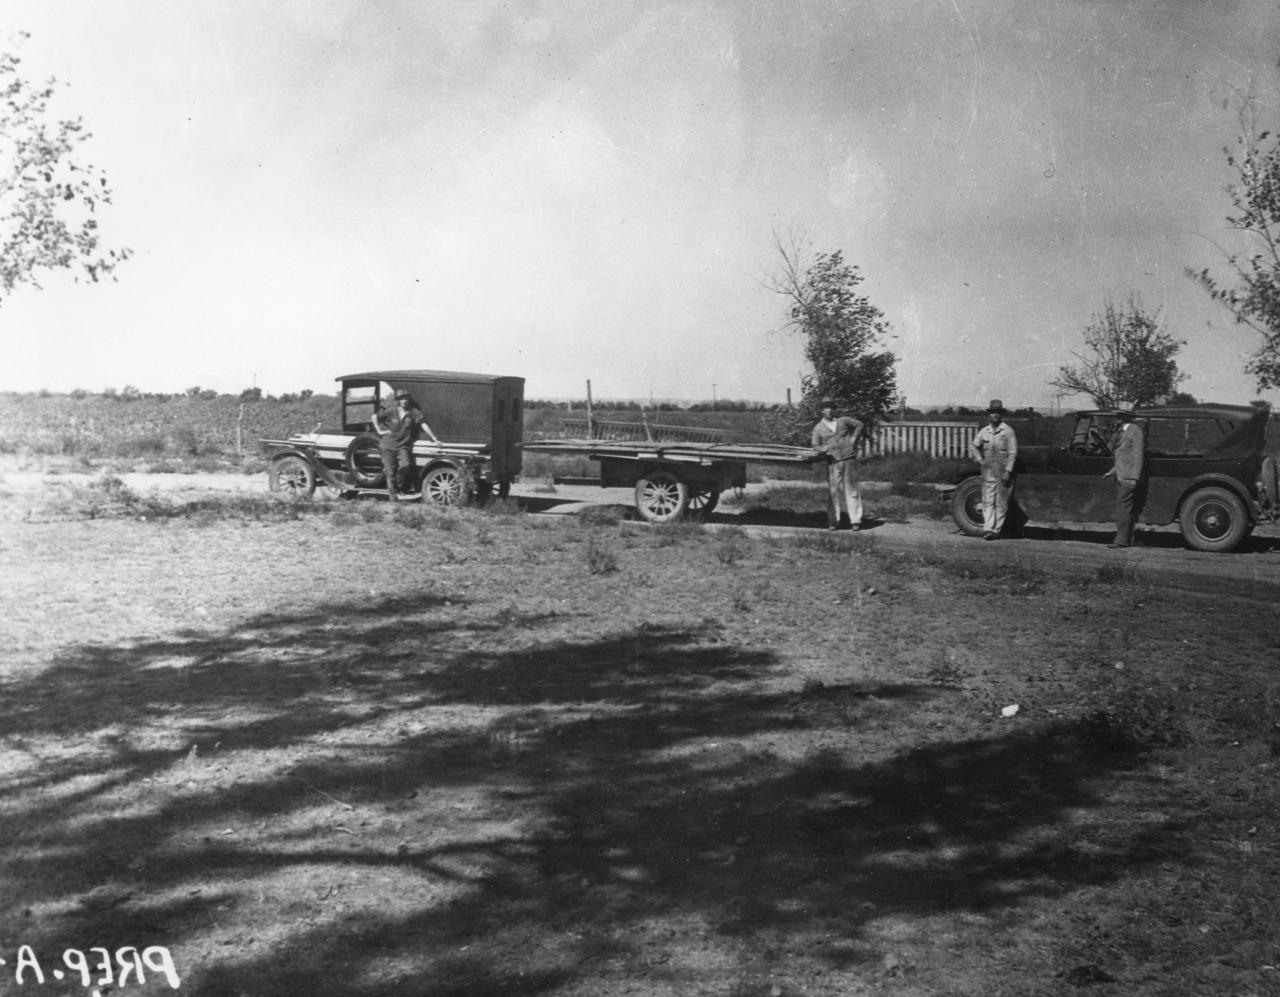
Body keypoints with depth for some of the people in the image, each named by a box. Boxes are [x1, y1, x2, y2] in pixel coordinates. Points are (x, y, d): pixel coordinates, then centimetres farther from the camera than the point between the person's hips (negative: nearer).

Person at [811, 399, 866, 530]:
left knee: (851, 490, 1)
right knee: (833, 491, -4)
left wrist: (854, 438, 8)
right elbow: (815, 445, 9)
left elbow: (860, 425, 21)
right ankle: (833, 522, 3)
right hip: (833, 463, -1)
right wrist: (822, 449, -12)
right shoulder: (818, 428, 10)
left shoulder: (843, 421, 13)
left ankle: (855, 521, 3)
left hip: (849, 459, 1)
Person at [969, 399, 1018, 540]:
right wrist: (979, 459, 10)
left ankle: (997, 529, 7)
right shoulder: (984, 431, 7)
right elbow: (973, 446, 23)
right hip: (988, 472, 3)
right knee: (988, 501, -4)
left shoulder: (1008, 431, -3)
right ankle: (988, 528, -10)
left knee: (1001, 503, 2)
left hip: (1003, 472, -3)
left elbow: (1012, 453, -6)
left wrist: (1008, 471, -12)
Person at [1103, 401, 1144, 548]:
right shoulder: (1122, 430, 17)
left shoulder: (1135, 430, -10)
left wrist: (1134, 478, -18)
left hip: (1128, 477, -9)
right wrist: (1113, 471, 18)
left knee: (1124, 507, -11)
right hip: (1120, 476, 9)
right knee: (1122, 508, 10)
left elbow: (1137, 456, -14)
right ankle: (1126, 539, 15)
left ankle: (1122, 540, -12)